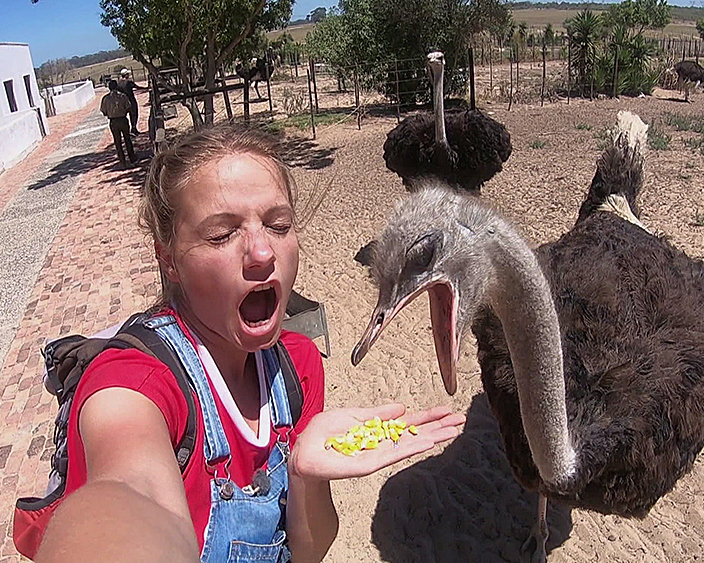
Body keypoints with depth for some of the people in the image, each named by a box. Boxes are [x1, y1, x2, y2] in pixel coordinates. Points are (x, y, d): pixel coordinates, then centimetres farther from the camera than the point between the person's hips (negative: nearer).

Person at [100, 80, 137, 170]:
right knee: (127, 140, 16)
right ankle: (132, 159, 25)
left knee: (118, 142, 8)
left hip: (113, 122, 0)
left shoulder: (105, 98, -4)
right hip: (123, 120, 0)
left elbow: (104, 112, -1)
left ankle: (123, 163, 8)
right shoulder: (122, 96, -5)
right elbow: (128, 108, -5)